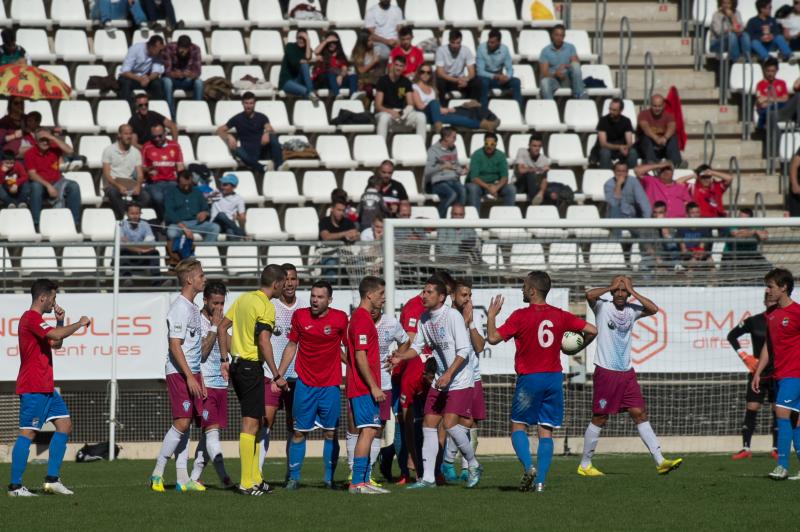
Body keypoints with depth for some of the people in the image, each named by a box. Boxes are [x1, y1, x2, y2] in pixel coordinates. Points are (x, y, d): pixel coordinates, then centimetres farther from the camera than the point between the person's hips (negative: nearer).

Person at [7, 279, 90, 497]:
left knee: (65, 425, 9)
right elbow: (56, 335, -27)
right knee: (28, 433, -10)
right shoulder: (31, 318, -13)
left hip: (45, 387, 11)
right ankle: (15, 486, -8)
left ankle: (52, 479, 10)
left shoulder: (35, 319, 20)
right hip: (33, 387, -11)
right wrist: (80, 324, -14)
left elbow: (56, 344, 29)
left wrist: (60, 321, 16)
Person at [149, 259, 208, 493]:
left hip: (191, 373, 9)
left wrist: (199, 379, 23)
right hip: (178, 373, -9)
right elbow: (175, 346, -19)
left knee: (185, 424, 7)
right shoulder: (180, 308, -14)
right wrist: (189, 377, -22)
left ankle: (182, 478, 7)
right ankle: (157, 473, -8)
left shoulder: (193, 307, 16)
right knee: (182, 422, -13)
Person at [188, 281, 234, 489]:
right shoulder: (197, 321, -7)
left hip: (220, 384, 7)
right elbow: (201, 352, -16)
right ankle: (224, 477, -24)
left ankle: (195, 476, 12)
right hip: (204, 384, -7)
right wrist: (214, 327, -14)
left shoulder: (223, 321, 15)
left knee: (209, 433, 7)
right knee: (212, 431, -14)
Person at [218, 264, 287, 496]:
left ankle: (255, 478, 20)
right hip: (251, 367, -9)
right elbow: (263, 342, -22)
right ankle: (247, 483, -8)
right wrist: (277, 376, -19)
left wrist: (225, 359, 22)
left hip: (237, 363, 9)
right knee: (250, 424, -7)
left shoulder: (243, 299, 12)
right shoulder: (266, 306, -14)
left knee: (256, 422, 17)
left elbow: (222, 327, 17)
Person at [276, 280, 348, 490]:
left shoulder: (340, 319, -2)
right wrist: (279, 375, 8)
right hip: (305, 384, 1)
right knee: (299, 432, 1)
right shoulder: (300, 316, 1)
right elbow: (291, 346, 11)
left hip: (330, 384, -1)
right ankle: (294, 478, 8)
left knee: (330, 433, 1)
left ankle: (330, 478, 10)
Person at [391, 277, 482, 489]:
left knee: (450, 423, -16)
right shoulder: (424, 318, 7)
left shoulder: (453, 316, -16)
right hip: (440, 380, 8)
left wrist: (449, 374, -25)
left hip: (460, 380, -8)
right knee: (428, 424, 2)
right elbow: (418, 346, 13)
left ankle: (474, 466, 6)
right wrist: (401, 356, -7)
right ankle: (428, 478, 6)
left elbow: (463, 351, -19)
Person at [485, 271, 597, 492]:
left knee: (518, 427, 9)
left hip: (529, 378, -4)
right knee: (546, 431, 5)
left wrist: (491, 316, 2)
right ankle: (541, 481, -1)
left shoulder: (520, 316, -9)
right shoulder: (560, 316, 4)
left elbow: (493, 338, -13)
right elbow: (591, 331, 4)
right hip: (554, 377, 4)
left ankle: (528, 467, -14)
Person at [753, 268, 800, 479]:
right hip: (779, 373, 8)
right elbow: (768, 345, 20)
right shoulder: (771, 314, 12)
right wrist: (758, 373, 16)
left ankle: (783, 466, -18)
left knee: (782, 412, -17)